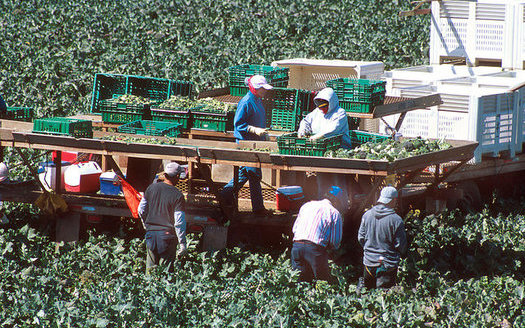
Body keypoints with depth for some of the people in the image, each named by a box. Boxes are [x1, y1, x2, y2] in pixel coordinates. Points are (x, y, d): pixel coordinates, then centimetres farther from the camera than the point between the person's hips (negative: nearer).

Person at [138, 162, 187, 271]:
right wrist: (182, 244, -7)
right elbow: (179, 222, -12)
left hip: (151, 233, 4)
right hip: (168, 234, -4)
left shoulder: (151, 188, 1)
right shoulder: (178, 196, -12)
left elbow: (141, 210, 9)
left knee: (150, 266, 13)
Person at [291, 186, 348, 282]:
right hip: (315, 249, -5)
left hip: (296, 246, 5)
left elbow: (294, 229, 20)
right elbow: (335, 243, 3)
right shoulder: (335, 213, 4)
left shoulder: (307, 205, 21)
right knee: (324, 282, 2)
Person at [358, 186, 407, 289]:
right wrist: (402, 254, 13)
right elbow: (401, 245, -9)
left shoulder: (367, 215, -2)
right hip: (388, 264, -4)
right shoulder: (396, 220, -16)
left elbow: (361, 238, 6)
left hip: (369, 261, 4)